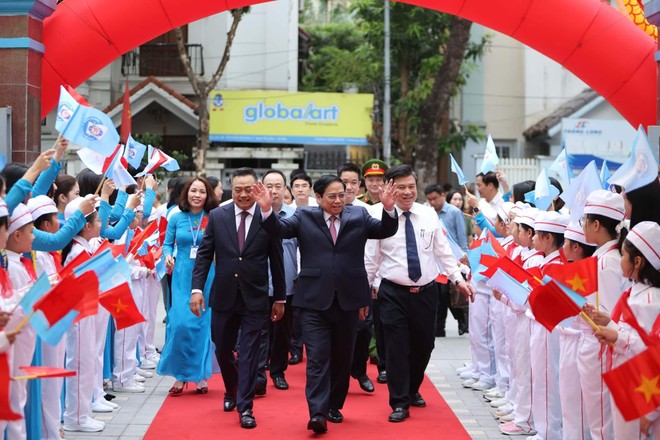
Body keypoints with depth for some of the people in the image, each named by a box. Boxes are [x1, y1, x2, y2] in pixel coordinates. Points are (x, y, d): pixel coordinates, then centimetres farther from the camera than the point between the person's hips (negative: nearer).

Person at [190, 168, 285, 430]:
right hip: (223, 296, 2)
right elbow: (204, 254, 2)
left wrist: (280, 298, 4)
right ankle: (231, 391, 39)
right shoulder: (217, 216, 0)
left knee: (249, 353, -1)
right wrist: (197, 288, -7)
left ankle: (245, 407, 7)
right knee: (222, 350, 14)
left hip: (255, 298, -2)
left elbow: (276, 261, 1)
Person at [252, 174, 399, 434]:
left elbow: (385, 231, -2)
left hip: (348, 300, 2)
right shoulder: (304, 217, 5)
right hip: (315, 300, -2)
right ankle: (318, 413, -11)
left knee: (342, 357, 13)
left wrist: (388, 209, -21)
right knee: (317, 358, -7)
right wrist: (266, 209, -23)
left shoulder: (359, 216, 7)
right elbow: (279, 230, -5)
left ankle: (334, 406, 27)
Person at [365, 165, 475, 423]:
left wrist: (458, 279, 1)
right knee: (397, 348, -2)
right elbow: (372, 259, -1)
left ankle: (412, 390, 36)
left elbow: (443, 251, 7)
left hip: (426, 291, 3)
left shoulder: (429, 215, 2)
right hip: (393, 293, -3)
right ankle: (400, 403, 9)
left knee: (423, 346, 13)